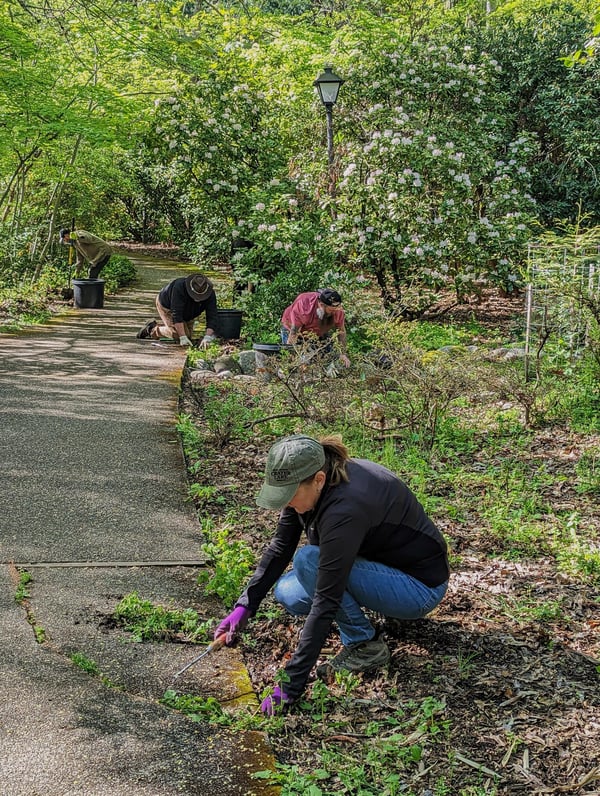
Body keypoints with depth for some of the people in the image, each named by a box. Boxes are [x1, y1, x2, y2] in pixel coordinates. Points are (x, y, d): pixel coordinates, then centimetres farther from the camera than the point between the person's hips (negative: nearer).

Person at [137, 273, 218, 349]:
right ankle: (153, 330, 5)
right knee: (177, 334, -22)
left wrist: (207, 338, -50)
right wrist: (183, 338, -48)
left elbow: (211, 317, -36)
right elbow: (177, 315, -44)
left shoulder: (210, 294, -32)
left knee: (188, 335, 7)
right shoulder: (179, 287, -43)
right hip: (166, 305, -5)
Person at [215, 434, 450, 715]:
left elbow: (326, 602, -35)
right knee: (287, 593, -4)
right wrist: (245, 606, -7)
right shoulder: (308, 487, -12)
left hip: (420, 586, -8)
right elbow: (280, 547, 2)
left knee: (309, 561, -24)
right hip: (381, 565, 8)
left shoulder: (344, 507, -35)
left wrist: (291, 685, -33)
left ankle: (365, 645, -10)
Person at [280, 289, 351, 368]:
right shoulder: (304, 305, -39)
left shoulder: (337, 310, -26)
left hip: (320, 334, 4)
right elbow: (294, 332, -37)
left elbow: (341, 331, -10)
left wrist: (343, 354, -12)